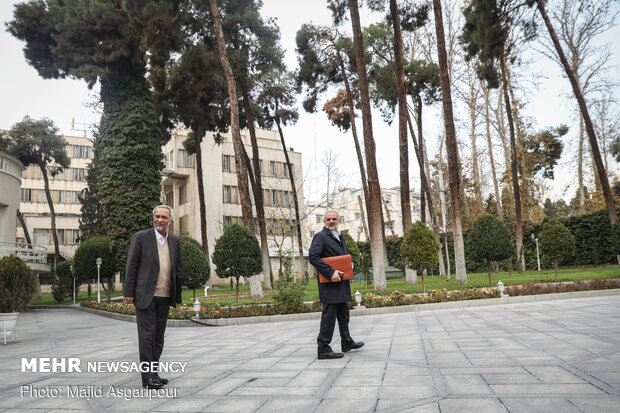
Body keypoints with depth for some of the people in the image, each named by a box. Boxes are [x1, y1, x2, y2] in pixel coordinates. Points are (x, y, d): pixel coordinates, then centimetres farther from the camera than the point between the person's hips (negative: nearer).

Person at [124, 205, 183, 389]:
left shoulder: (175, 241, 10)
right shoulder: (141, 237, -3)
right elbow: (131, 266, -4)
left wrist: (177, 295, 11)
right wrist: (128, 292, -8)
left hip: (165, 297, 5)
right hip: (145, 296, -5)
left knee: (159, 337, 10)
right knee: (147, 336, -4)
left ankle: (153, 373, 20)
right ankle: (147, 377, 3)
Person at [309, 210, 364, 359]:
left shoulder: (340, 237, 17)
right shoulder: (321, 236, -11)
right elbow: (312, 256, -22)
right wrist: (330, 272, -25)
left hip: (342, 282, 9)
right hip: (330, 284, -9)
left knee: (343, 313, 20)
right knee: (329, 315, -6)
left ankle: (347, 343, 34)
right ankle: (323, 349, 2)